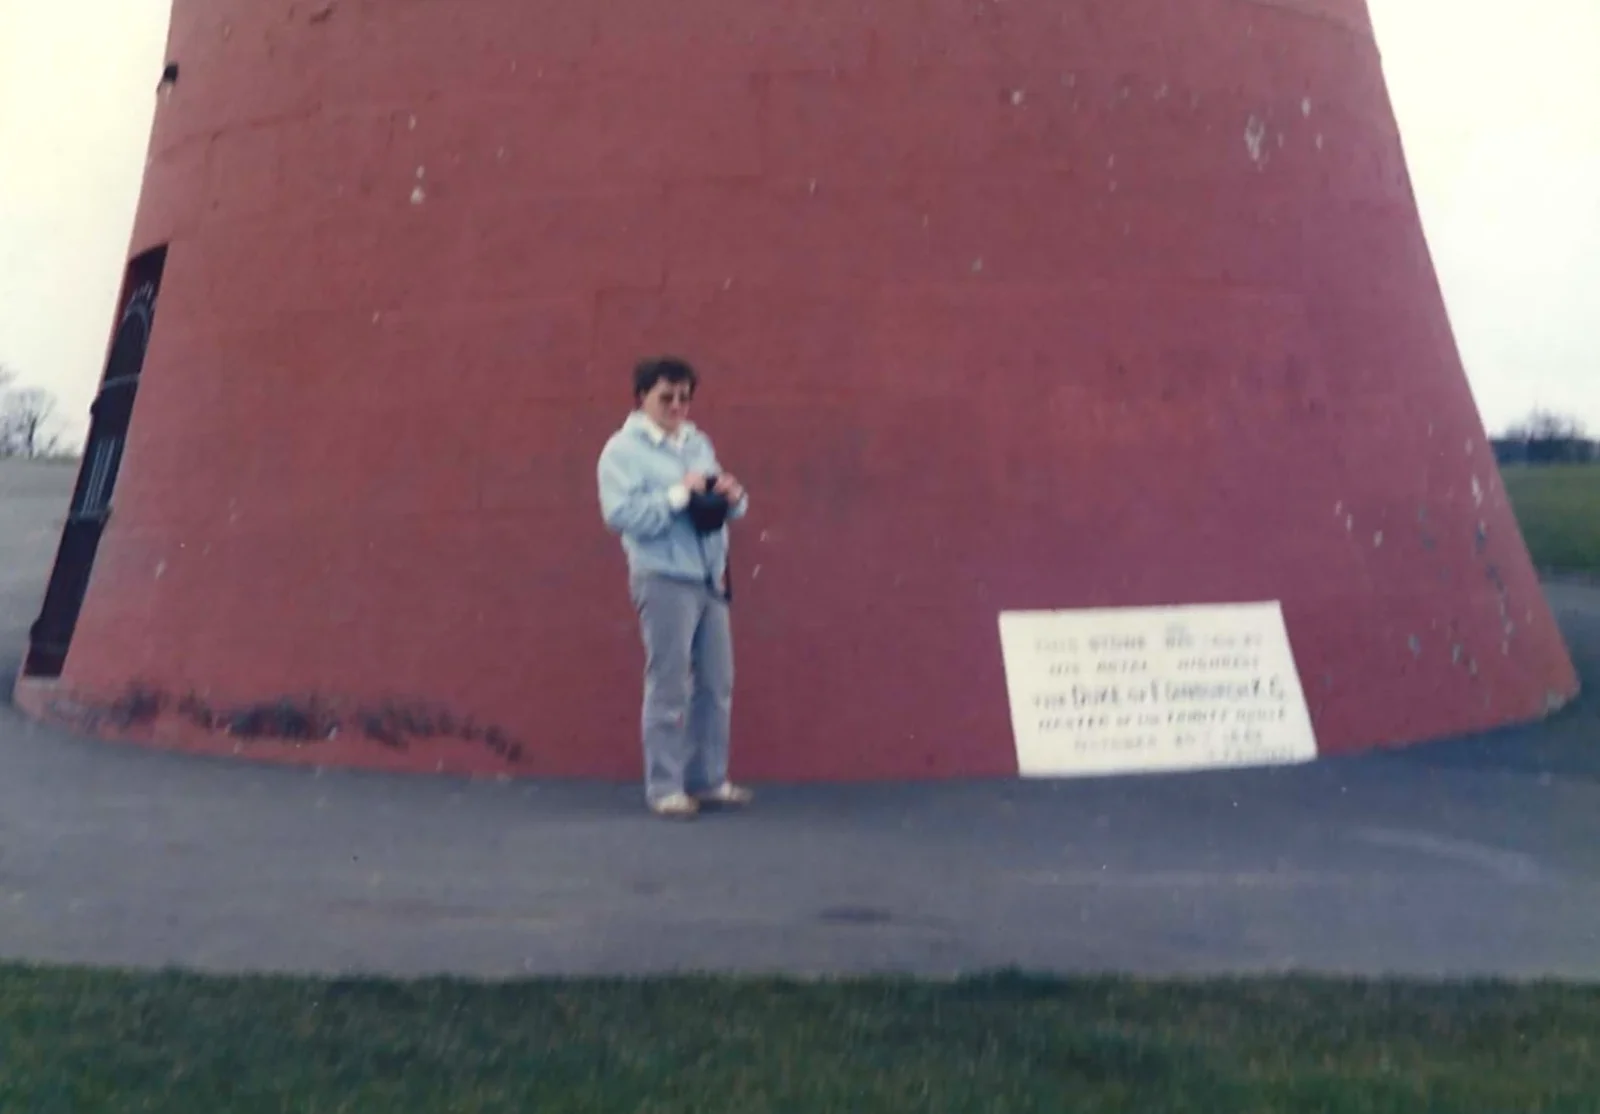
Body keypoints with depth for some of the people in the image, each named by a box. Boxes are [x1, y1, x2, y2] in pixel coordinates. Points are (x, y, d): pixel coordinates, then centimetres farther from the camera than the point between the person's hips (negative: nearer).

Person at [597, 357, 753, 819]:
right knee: (669, 689, -2)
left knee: (717, 684, 11)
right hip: (664, 580, -7)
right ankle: (664, 788, 8)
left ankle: (710, 779, 23)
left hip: (710, 578, 7)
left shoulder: (699, 443, 15)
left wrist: (734, 496, -6)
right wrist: (680, 492, -19)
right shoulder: (623, 449, -5)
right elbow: (623, 515, -18)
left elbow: (726, 509, 17)